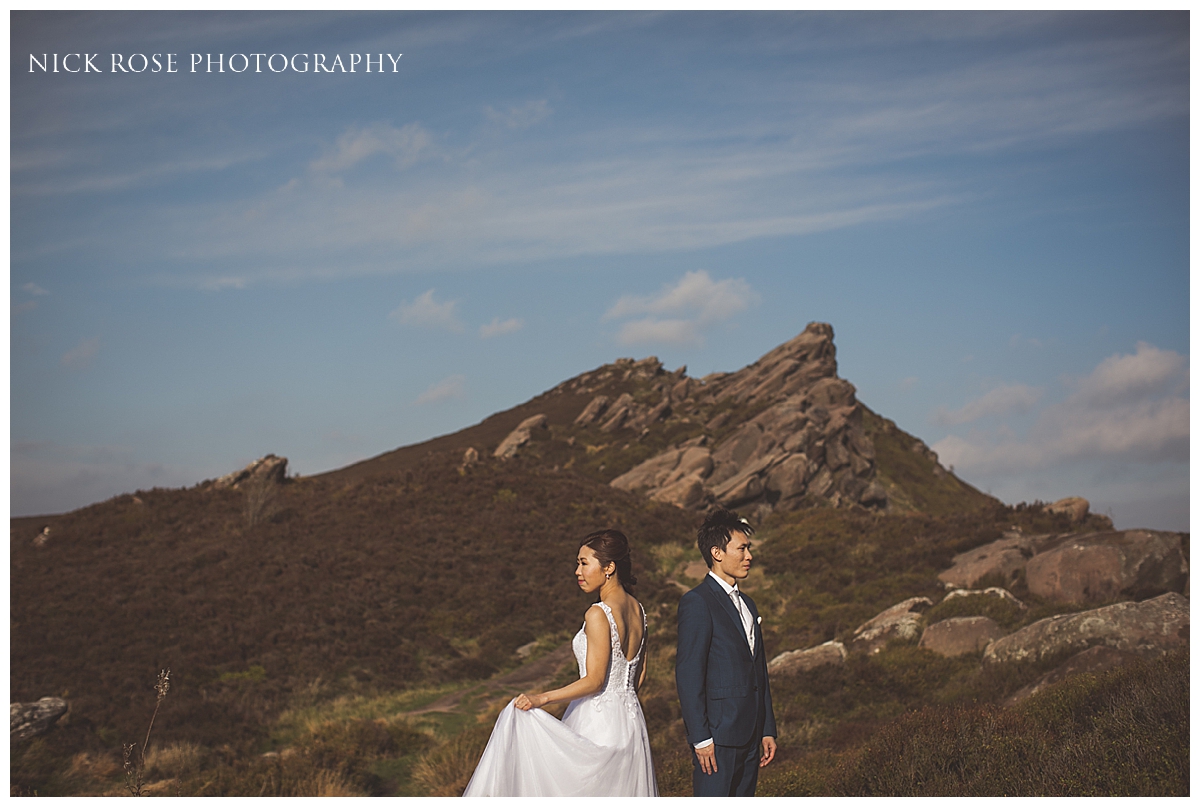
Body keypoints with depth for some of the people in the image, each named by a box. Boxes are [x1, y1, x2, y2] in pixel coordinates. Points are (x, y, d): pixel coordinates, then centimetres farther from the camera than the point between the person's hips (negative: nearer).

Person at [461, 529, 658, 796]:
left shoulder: (599, 614, -18)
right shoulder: (637, 610, 6)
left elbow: (594, 681, -20)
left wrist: (541, 699, -22)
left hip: (598, 725, -8)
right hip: (630, 721, 8)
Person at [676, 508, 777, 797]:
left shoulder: (747, 604, 17)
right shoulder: (697, 603, -10)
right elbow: (687, 674, -15)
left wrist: (767, 730, 16)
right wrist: (700, 737, -18)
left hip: (749, 735, 8)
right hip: (717, 735, -8)